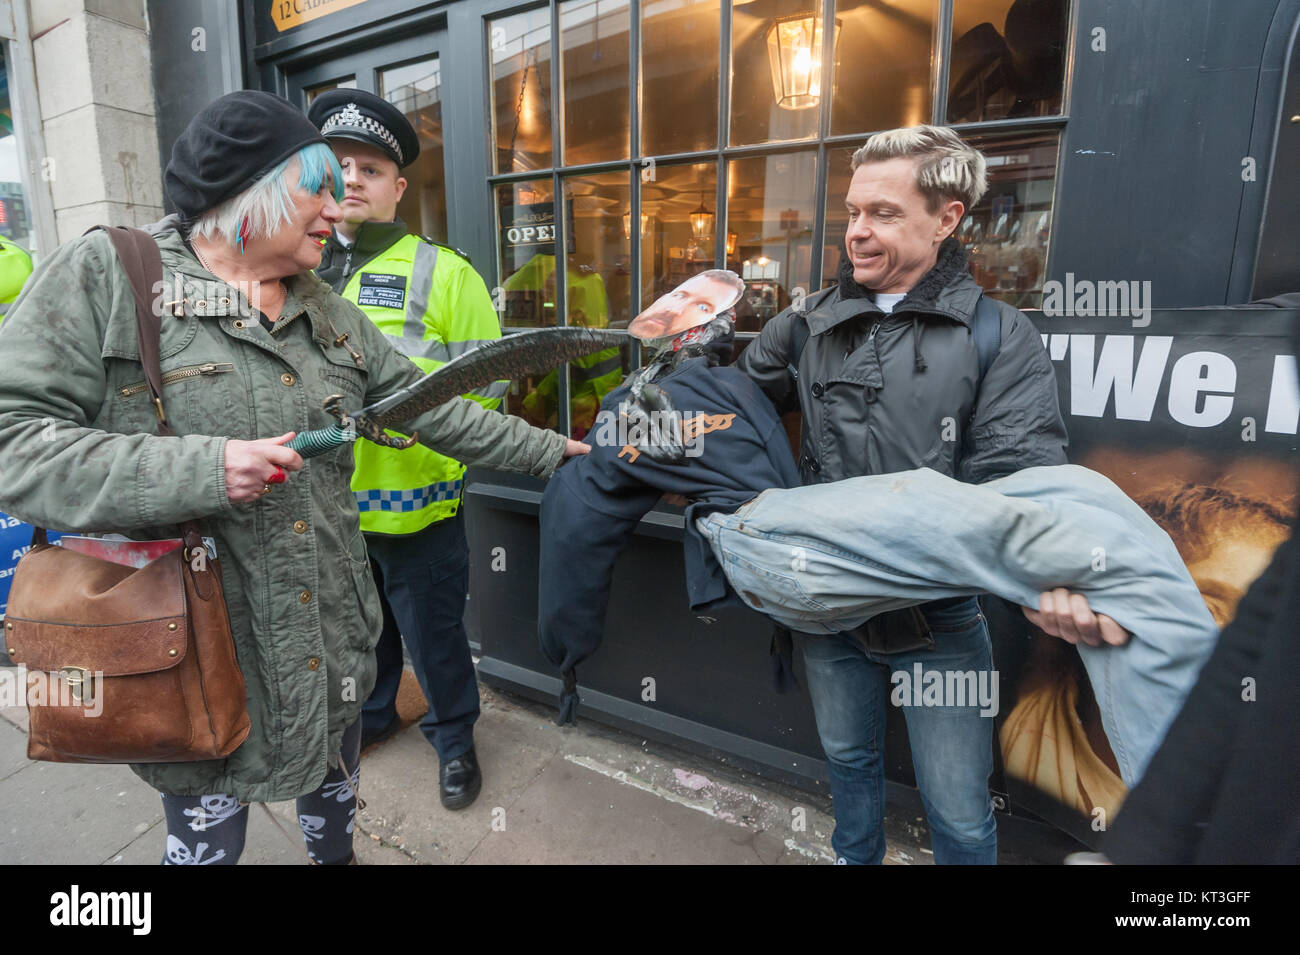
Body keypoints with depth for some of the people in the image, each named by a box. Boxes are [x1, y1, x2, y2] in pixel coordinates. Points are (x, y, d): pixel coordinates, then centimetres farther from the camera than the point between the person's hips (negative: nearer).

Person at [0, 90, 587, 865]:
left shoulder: (330, 312, 6)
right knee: (208, 840, 16)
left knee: (335, 791, 26)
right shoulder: (106, 275, -9)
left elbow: (433, 409, 8)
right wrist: (198, 471, -26)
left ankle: (337, 856, 55)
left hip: (332, 640, 5)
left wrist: (549, 451, 9)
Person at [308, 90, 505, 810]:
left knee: (433, 634, 11)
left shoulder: (444, 273, -5)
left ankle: (453, 737, 35)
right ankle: (371, 714, 50)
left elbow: (486, 380, -10)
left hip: (416, 502, -4)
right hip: (327, 501, 5)